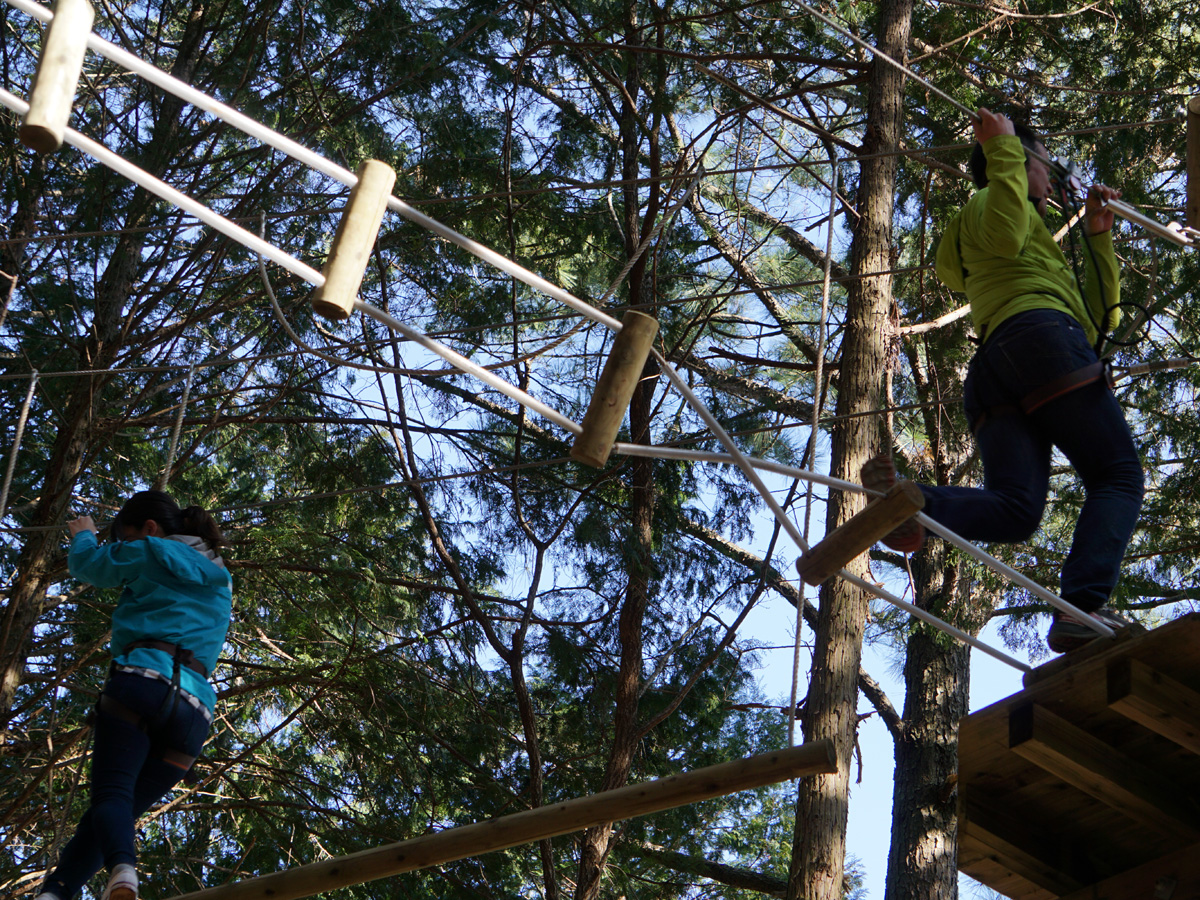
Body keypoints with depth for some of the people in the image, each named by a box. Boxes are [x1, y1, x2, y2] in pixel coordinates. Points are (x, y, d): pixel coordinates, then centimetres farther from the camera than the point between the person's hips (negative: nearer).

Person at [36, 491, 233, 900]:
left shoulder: (152, 552, 11)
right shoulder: (219, 580, 30)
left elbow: (89, 564, 25)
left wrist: (83, 534, 45)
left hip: (143, 679, -6)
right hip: (195, 707, 6)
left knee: (111, 792, -14)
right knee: (128, 802, 3)